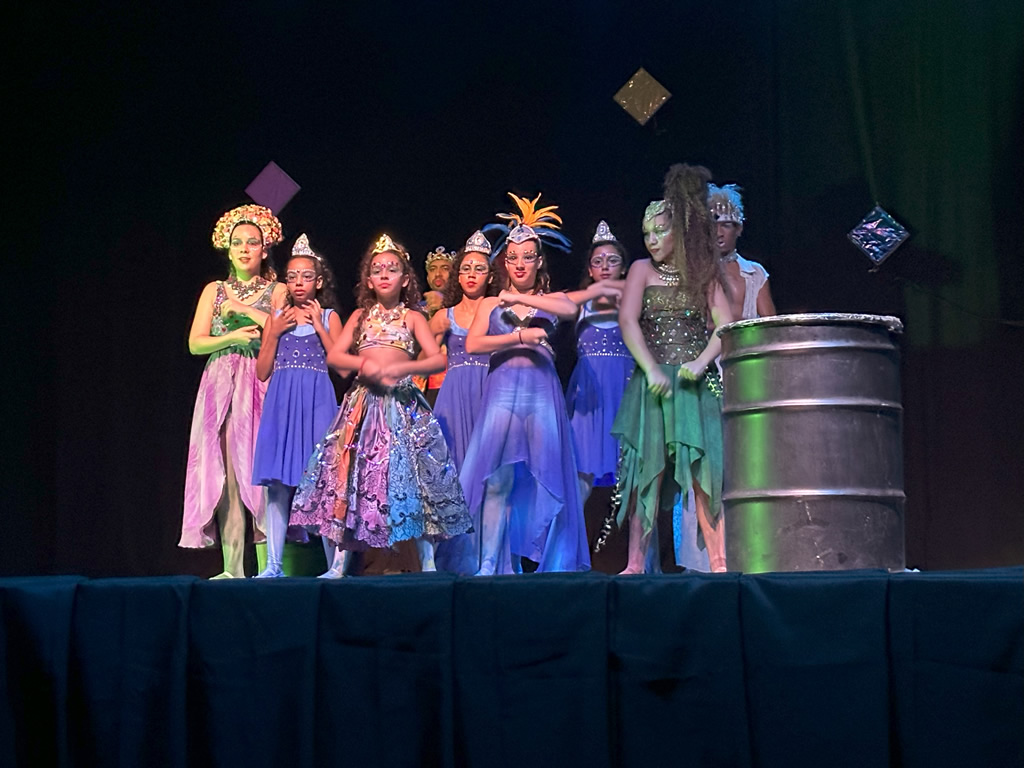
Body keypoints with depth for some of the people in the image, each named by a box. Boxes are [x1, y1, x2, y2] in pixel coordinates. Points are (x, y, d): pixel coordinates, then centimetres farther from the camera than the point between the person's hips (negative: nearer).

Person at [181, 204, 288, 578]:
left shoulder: (277, 290, 11)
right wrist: (232, 337, -7)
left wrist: (241, 308, -4)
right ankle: (233, 568, -7)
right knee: (224, 471, -6)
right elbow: (195, 343, 7)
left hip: (261, 386, -2)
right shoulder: (214, 291, 17)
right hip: (221, 388, 2)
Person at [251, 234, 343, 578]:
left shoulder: (329, 316, 7)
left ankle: (336, 563, -3)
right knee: (277, 482, 0)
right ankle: (273, 564, 3)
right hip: (281, 404, 3)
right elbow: (262, 372, 10)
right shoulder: (277, 318, 14)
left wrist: (319, 326, -5)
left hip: (317, 403, -3)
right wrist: (275, 333, -1)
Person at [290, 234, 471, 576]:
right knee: (350, 473, -6)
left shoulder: (412, 317, 9)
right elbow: (334, 356, 6)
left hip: (402, 403, -2)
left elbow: (438, 360, -2)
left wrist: (400, 368, -17)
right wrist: (364, 364, -12)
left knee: (412, 474, -8)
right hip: (363, 402, 2)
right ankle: (339, 565, -4)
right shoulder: (361, 316, 16)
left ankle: (428, 564, -4)